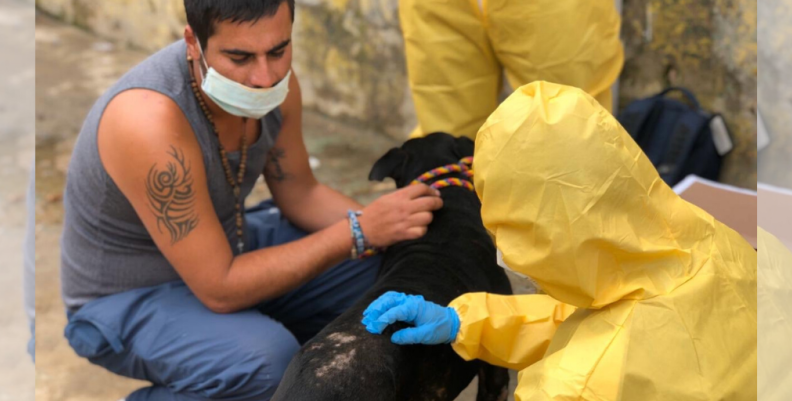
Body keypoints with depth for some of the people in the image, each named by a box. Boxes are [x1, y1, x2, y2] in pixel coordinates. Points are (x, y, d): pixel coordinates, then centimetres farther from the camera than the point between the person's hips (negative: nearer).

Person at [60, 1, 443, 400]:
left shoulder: (273, 80, -13)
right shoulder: (150, 120, -35)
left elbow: (299, 193, 2)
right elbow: (220, 290, -32)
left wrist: (381, 222, -16)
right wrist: (358, 232, -30)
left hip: (223, 249, 7)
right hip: (129, 302, -7)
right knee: (269, 364, -33)